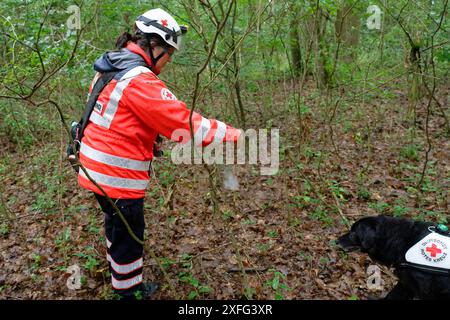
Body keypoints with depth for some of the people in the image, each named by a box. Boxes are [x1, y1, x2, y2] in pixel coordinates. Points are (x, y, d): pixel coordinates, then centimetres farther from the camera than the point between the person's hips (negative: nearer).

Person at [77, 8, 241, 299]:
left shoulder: (111, 70, 9)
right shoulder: (139, 81, -22)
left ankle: (122, 277, 46)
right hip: (118, 176, -10)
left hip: (97, 170, 10)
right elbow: (185, 123, -25)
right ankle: (130, 290, 29)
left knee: (117, 227, 26)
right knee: (128, 236, 9)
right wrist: (233, 135, -20)